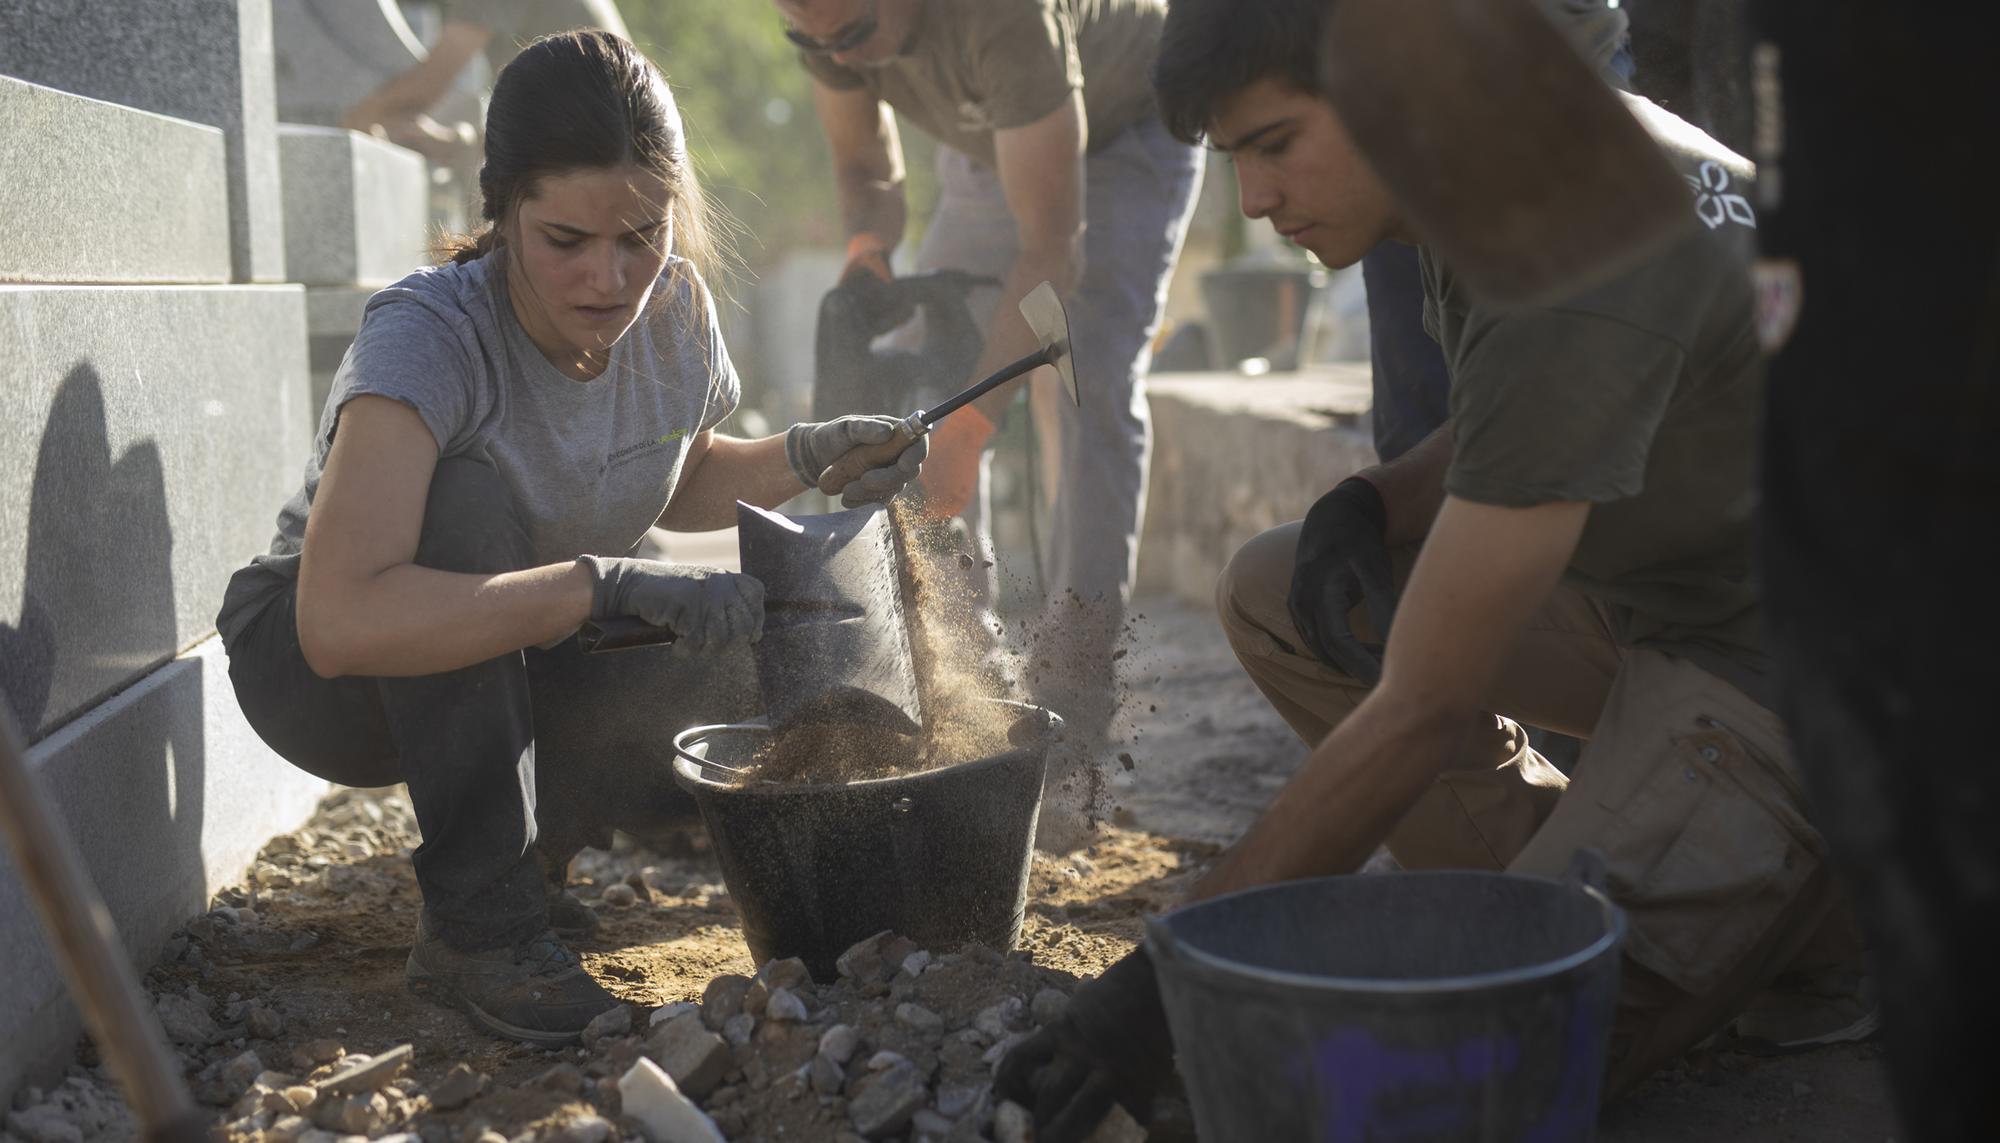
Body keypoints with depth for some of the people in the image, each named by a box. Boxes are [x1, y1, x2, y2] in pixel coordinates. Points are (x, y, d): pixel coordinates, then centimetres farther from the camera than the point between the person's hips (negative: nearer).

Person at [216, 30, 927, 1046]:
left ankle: (534, 833, 10)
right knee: (465, 496, -35)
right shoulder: (428, 336, -32)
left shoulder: (676, 308, -13)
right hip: (315, 666, -5)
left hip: (527, 660, 5)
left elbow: (680, 483, 9)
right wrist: (610, 585, -49)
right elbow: (341, 621, -46)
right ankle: (475, 920, -24)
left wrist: (808, 456, -10)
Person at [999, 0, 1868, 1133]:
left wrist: (1173, 977, -23)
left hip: (1785, 660, -9)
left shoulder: (1569, 272, -29)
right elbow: (1511, 438, 20)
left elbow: (1424, 711, -28)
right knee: (1271, 596, 5)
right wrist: (1371, 504, -3)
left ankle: (1846, 900, 0)